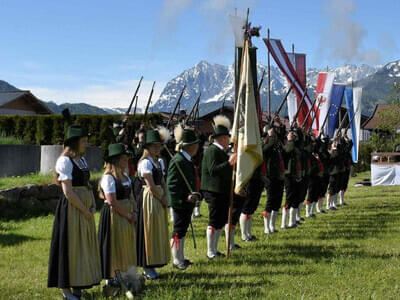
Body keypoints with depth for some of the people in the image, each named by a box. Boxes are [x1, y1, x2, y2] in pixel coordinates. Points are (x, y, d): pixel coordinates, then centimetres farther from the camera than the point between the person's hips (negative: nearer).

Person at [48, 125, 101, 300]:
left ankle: (77, 285, 23)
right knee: (70, 245, -2)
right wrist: (85, 210, -15)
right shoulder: (65, 161, -13)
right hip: (71, 209, -8)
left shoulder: (82, 160, 13)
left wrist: (93, 205, 2)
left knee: (84, 245, 12)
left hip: (85, 209, 8)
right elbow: (68, 192, -18)